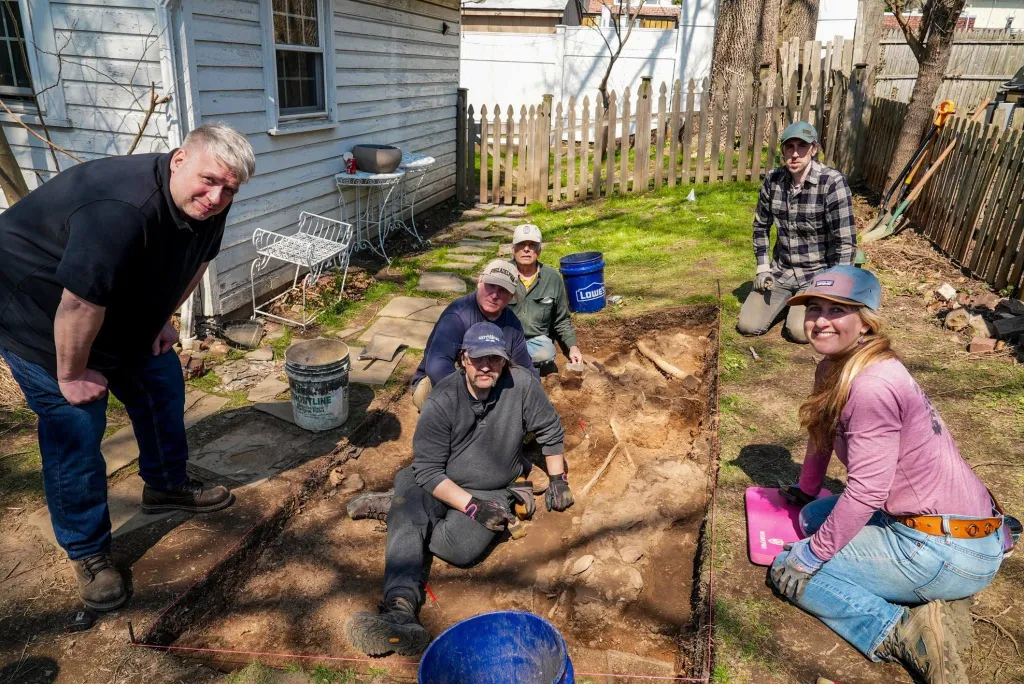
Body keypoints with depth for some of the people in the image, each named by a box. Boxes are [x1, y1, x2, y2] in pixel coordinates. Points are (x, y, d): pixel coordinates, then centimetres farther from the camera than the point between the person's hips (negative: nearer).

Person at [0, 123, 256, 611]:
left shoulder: (207, 205, -13)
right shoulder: (121, 210, -40)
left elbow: (194, 263, 7)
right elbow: (79, 303, -34)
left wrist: (163, 319, 8)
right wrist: (72, 375, -22)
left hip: (124, 313, 8)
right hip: (40, 318, -8)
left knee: (162, 385, 11)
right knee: (76, 428, -6)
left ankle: (166, 486, 34)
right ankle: (88, 553, 10)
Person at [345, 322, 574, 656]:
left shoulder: (522, 384, -15)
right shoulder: (442, 400, -15)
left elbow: (550, 432, 2)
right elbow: (428, 470, -15)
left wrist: (558, 480, 10)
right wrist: (472, 507, -25)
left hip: (493, 492, 0)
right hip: (438, 486, 0)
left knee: (460, 546, -28)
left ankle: (393, 508, -5)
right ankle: (401, 610, -36)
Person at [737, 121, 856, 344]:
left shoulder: (832, 182, -19)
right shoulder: (773, 179, -4)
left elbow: (844, 242, -18)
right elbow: (761, 226, 10)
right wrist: (762, 268, 3)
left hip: (818, 273, -4)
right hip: (781, 270, 4)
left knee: (800, 331, -22)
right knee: (748, 325, -6)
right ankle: (791, 299, 22)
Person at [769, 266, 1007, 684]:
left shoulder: (872, 386, -25)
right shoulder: (833, 368, 4)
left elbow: (865, 493, -22)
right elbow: (823, 434, 20)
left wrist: (810, 556, -12)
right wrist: (805, 491, 34)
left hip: (947, 552, -9)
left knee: (788, 571, -6)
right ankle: (921, 599, 13)